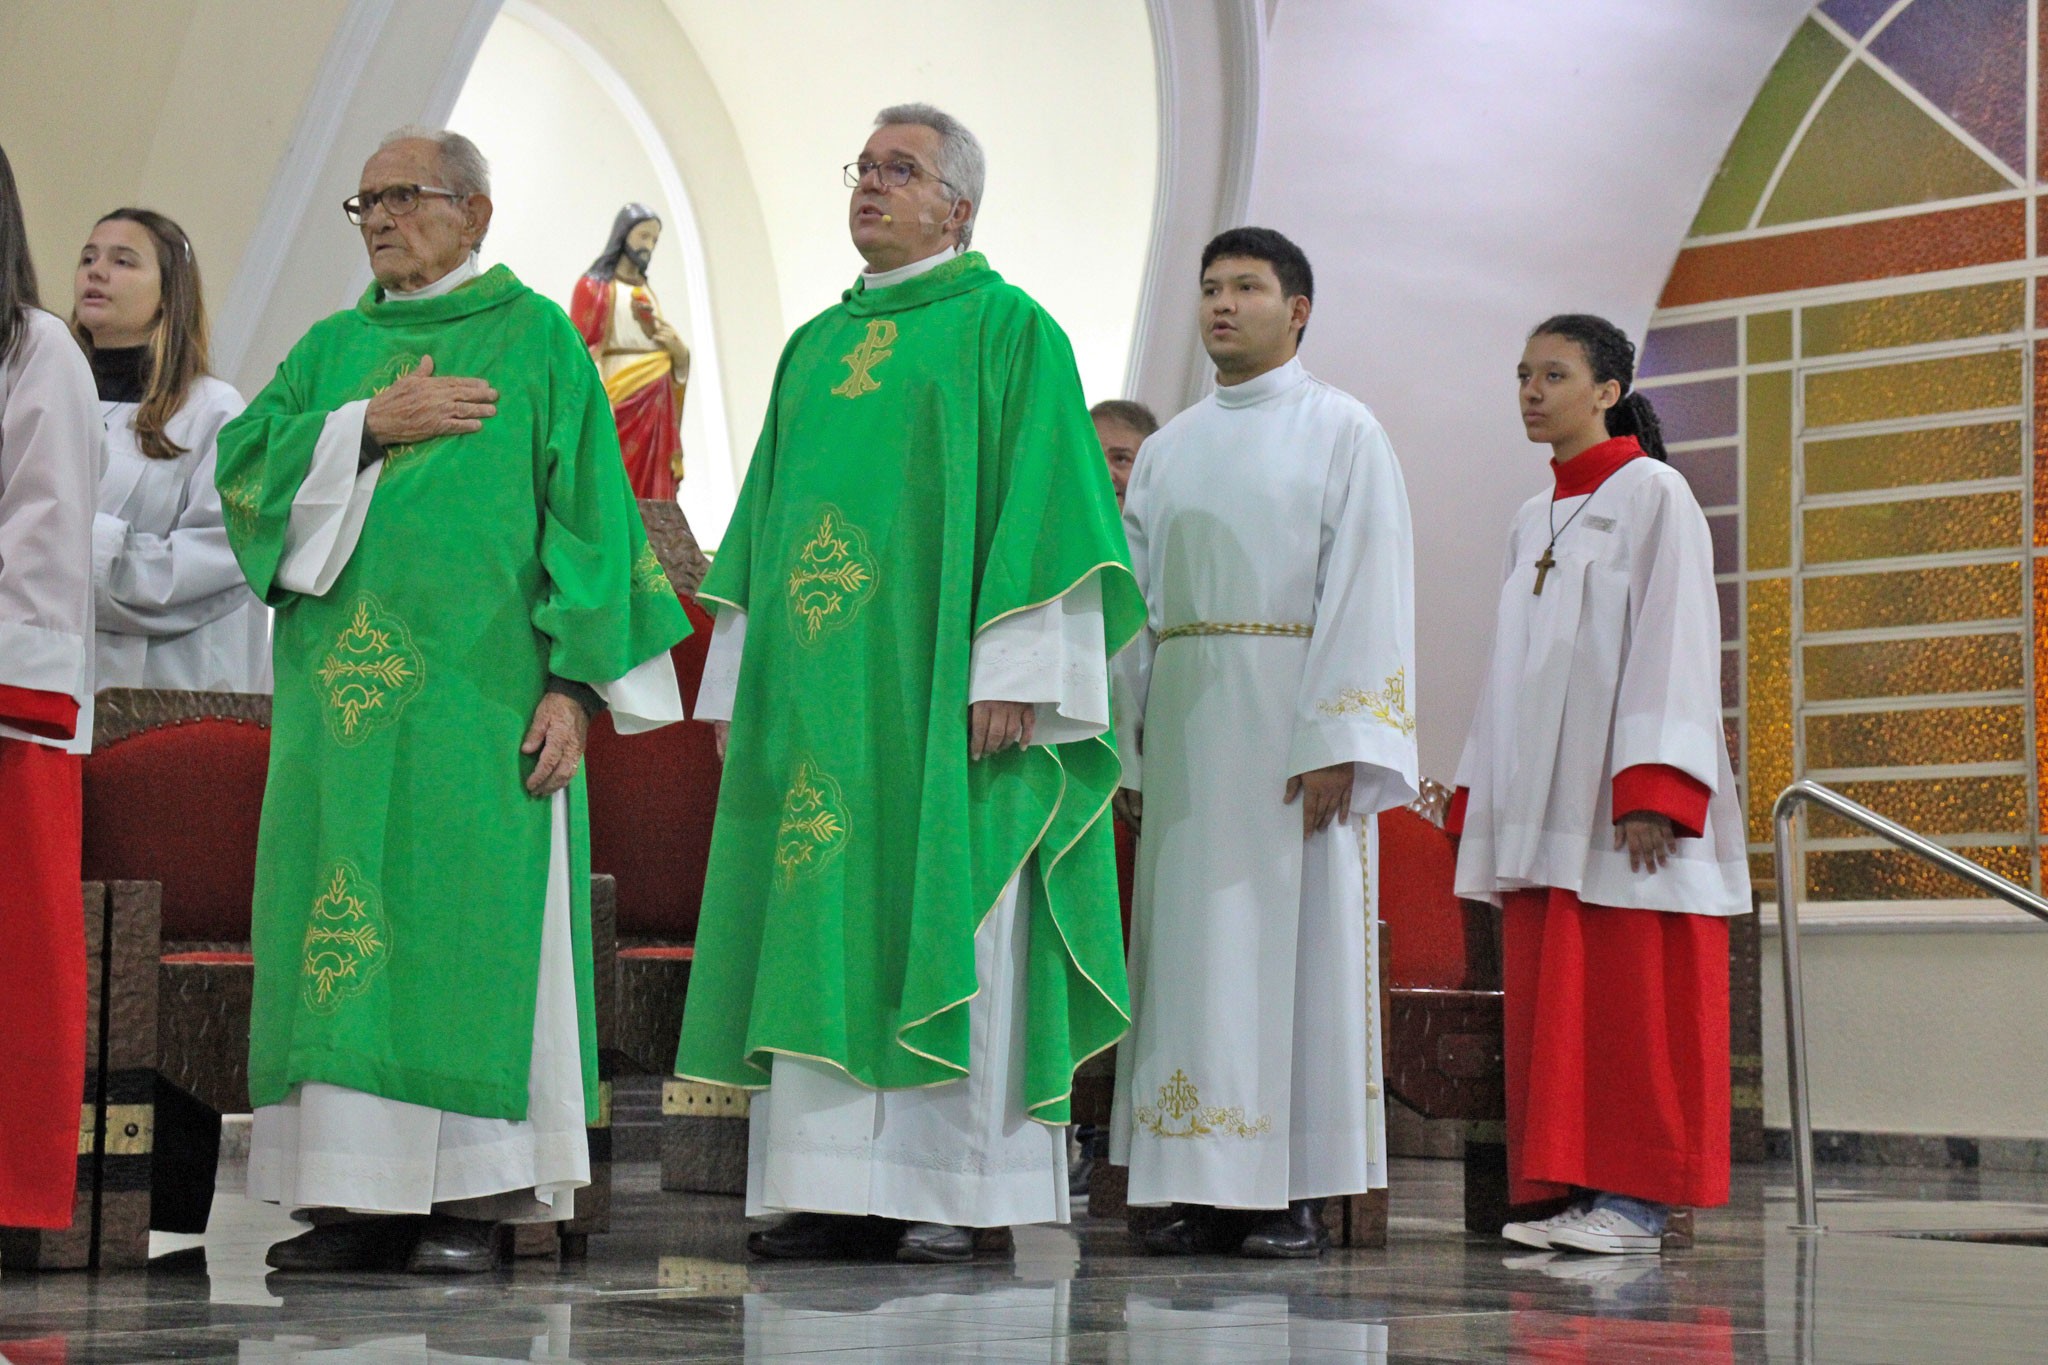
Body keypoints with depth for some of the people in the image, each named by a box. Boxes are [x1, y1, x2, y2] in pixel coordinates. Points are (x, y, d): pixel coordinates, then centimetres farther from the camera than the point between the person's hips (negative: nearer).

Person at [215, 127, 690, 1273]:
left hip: (477, 695, -5)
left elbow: (587, 515, -2)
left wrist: (573, 682, -11)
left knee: (469, 925, -6)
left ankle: (475, 1196, -3)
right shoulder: (334, 347, 18)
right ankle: (362, 1194, 4)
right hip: (341, 698, 5)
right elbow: (242, 461, 6)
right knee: (340, 924, 1)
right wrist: (370, 427, -8)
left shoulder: (537, 342, 5)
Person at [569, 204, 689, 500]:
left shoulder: (646, 291, 20)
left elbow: (675, 354, 24)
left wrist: (678, 349, 1)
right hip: (621, 405, -7)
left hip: (656, 408, 7)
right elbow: (584, 354, -9)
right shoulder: (594, 286, 0)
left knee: (652, 492, 1)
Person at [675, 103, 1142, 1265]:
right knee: (820, 921, 3)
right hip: (816, 688, 6)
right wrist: (737, 680, 14)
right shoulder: (815, 348, 20)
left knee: (938, 921, -6)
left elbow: (1040, 505, -8)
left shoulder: (1007, 330, 0)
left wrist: (1008, 674, -17)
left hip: (936, 688, -6)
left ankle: (950, 1188, -2)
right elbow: (766, 523, 21)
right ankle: (833, 1183, 6)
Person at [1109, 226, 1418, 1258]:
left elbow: (1368, 591, -6)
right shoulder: (1169, 450, 17)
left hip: (1290, 716, -5)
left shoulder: (1341, 431, 2)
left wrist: (1335, 741, -16)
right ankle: (1209, 1191, 5)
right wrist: (1127, 748, 6)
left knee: (1297, 940, -5)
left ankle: (1300, 1192, 0)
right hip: (1184, 722, 5)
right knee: (1192, 946, 2)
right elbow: (1138, 602, 15)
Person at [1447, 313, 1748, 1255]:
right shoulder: (1532, 522, 19)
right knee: (1550, 1008, 2)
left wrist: (1652, 789, -18)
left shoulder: (1653, 495, -2)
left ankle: (1635, 1197, -6)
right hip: (1541, 805, 7)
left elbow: (1673, 639, -9)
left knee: (1631, 997, -7)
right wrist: (1479, 801, 14)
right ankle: (1567, 1188, 4)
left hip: (1622, 795, -7)